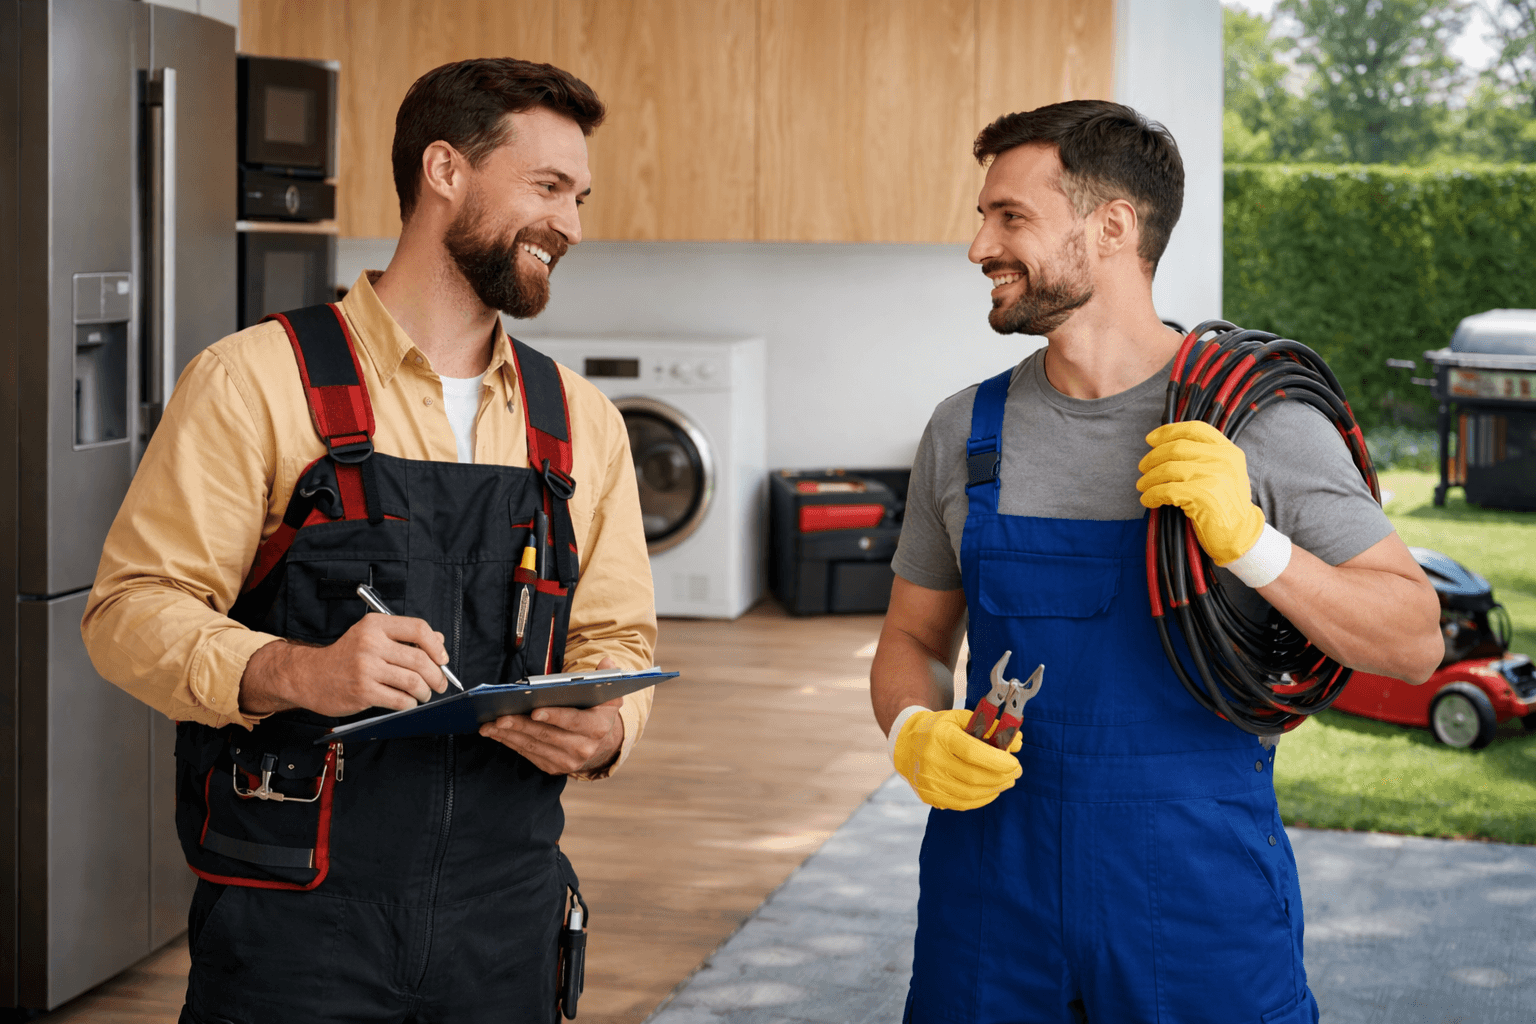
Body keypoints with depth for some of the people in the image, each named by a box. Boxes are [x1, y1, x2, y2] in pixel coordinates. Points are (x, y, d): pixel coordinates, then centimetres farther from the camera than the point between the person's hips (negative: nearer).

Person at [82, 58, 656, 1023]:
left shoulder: (583, 421, 12)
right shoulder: (258, 381, -4)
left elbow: (617, 639, 14)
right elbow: (131, 610, -7)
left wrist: (603, 730, -9)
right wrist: (293, 673, -25)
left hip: (506, 908, 5)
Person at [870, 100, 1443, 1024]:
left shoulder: (1256, 423, -6)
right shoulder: (966, 430, 5)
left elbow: (1415, 644, -7)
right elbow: (915, 637, 13)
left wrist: (1249, 540, -20)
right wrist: (913, 734, -8)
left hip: (1199, 890, -3)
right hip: (993, 884, 3)